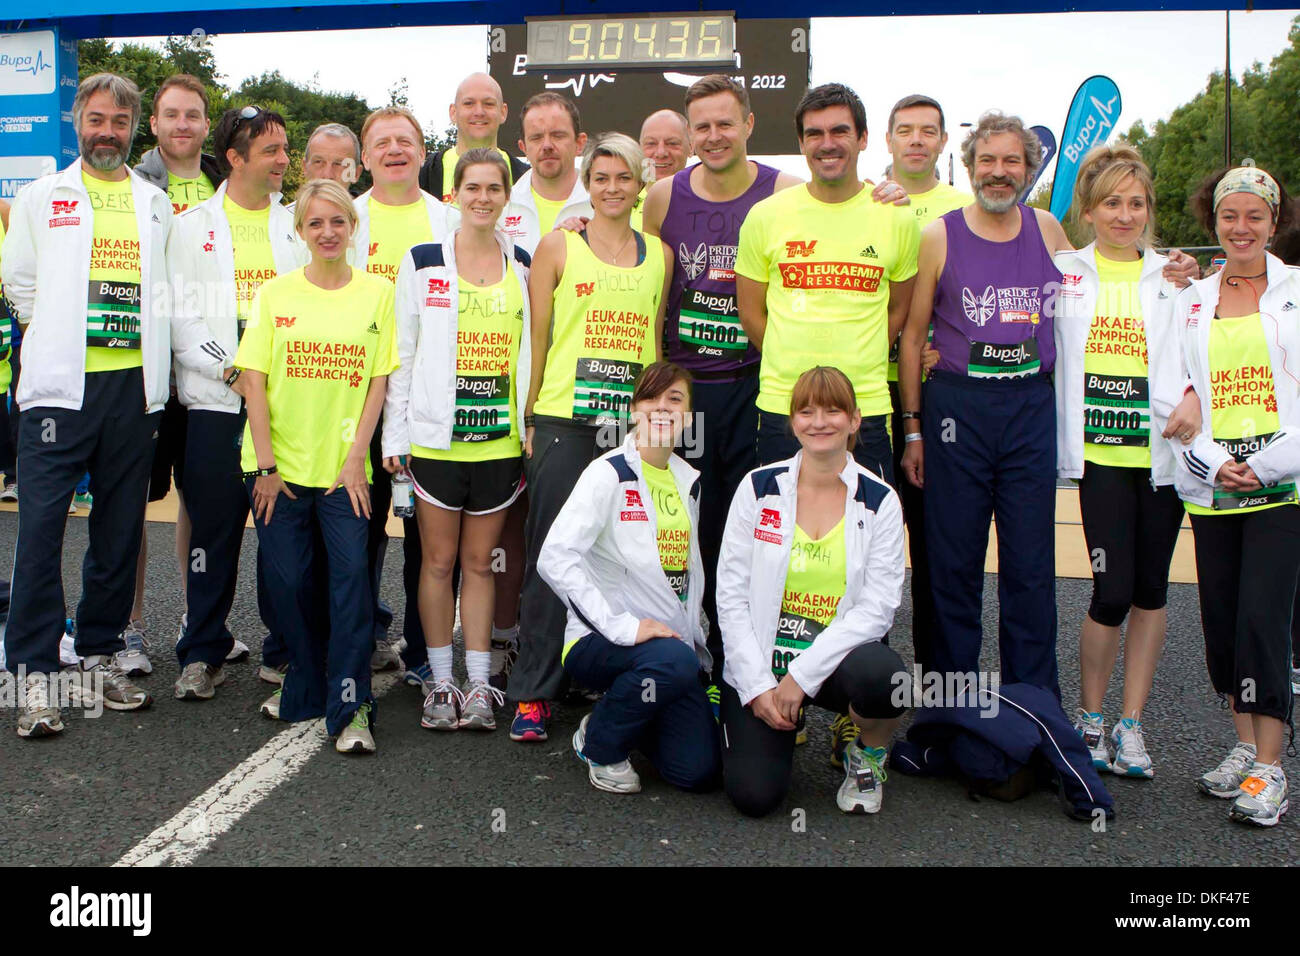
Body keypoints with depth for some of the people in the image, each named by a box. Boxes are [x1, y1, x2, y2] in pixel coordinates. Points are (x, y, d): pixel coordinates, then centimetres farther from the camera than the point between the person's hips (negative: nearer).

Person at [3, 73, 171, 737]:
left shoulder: (157, 204, 14)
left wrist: (144, 337, 10)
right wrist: (59, 335, 9)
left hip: (134, 384, 3)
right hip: (60, 384, -2)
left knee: (120, 531, 7)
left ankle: (100, 661, 18)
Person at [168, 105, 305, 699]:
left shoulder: (297, 225, 12)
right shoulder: (192, 227, 7)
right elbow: (180, 315, 1)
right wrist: (229, 366, -11)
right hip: (217, 400, -1)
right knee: (213, 528, 1)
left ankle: (285, 646, 16)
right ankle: (201, 654, 12)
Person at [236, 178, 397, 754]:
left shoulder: (377, 292, 4)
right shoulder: (275, 294, 4)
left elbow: (378, 381, 2)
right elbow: (254, 381, 0)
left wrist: (356, 458, -6)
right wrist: (265, 465, -5)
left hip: (343, 467, -1)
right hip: (278, 468, 1)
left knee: (351, 574, -11)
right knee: (288, 582, 5)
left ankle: (349, 705, -3)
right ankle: (306, 688, 25)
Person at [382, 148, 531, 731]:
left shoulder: (524, 266, 9)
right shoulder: (422, 261, 3)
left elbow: (531, 350, 12)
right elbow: (402, 352, 3)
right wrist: (394, 435, -1)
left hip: (500, 438, 2)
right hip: (436, 437, -1)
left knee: (480, 561, 8)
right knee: (439, 559, 5)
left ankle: (479, 684, 16)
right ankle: (441, 683, 17)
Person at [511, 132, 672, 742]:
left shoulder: (658, 254, 14)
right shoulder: (558, 246, 4)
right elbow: (537, 337, 3)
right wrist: (528, 417, -2)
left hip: (632, 425, 3)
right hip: (563, 422, -3)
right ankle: (532, 694, 9)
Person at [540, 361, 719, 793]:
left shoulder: (688, 481, 11)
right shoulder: (609, 473, -11)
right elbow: (554, 559, -22)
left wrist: (696, 641, 13)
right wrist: (622, 626, -27)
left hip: (672, 640, 6)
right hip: (599, 641, -6)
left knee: (699, 770, -8)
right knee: (675, 661, -37)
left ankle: (628, 715, 22)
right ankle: (600, 742, -7)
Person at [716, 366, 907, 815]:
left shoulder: (880, 502, -3)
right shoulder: (759, 488, -2)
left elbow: (877, 608, -9)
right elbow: (730, 596, -2)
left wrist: (802, 675, -17)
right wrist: (758, 686, -10)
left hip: (834, 660, 0)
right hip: (759, 664, 0)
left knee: (881, 675, -35)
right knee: (754, 795, -16)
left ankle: (867, 756, 1)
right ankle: (778, 728, 20)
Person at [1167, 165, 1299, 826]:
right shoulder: (1190, 301, 12)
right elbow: (1174, 395, 8)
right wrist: (1211, 463, -6)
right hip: (1210, 489, 3)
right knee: (1221, 621, 7)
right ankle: (1246, 744, 23)